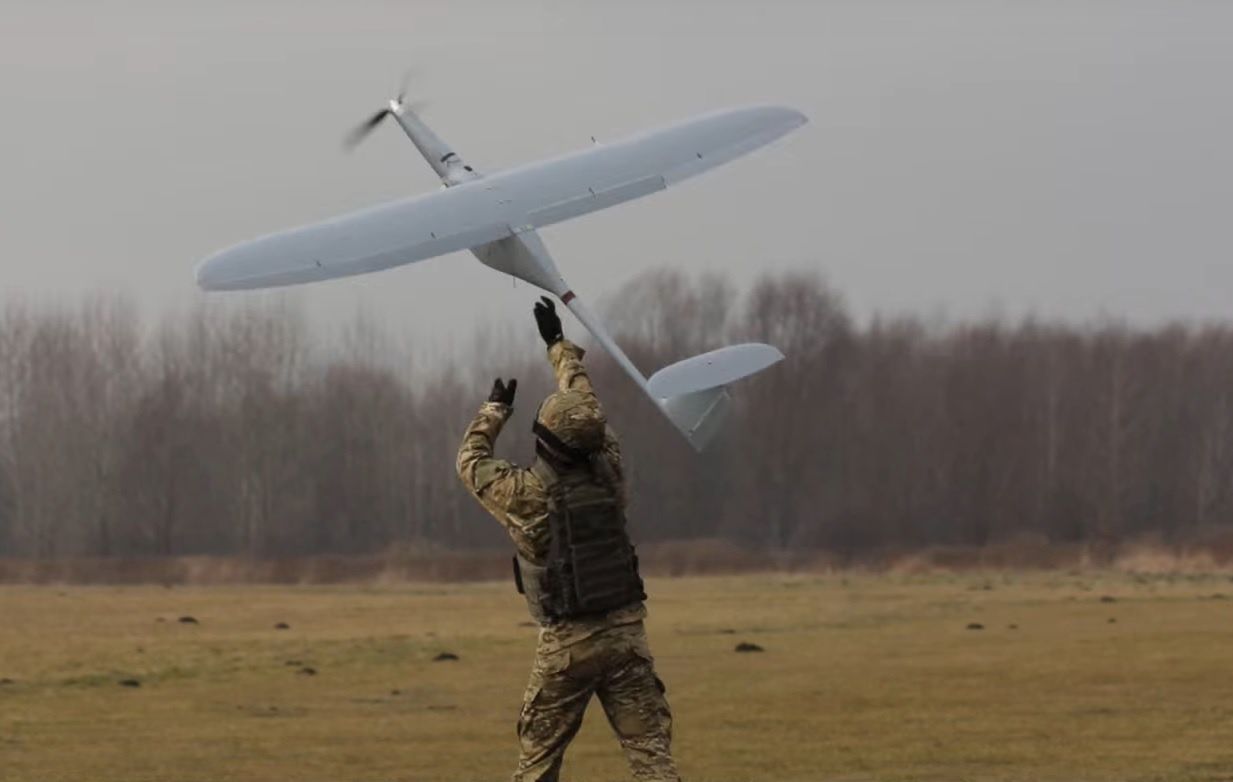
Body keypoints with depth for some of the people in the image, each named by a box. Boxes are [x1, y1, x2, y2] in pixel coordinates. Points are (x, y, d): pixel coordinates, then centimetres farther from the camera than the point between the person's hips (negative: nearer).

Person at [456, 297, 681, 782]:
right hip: (626, 631, 3)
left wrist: (497, 408, 23)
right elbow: (587, 404, 17)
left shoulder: (527, 494, -11)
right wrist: (558, 344, 31)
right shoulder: (607, 474, 0)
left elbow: (471, 462, 9)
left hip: (567, 641, -3)